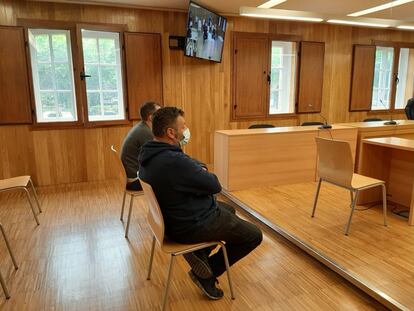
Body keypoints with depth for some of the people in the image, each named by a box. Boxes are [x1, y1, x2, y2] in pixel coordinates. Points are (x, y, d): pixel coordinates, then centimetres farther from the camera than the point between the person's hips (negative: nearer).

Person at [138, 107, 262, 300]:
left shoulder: (149, 153, -3)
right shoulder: (175, 162, -34)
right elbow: (215, 186, -20)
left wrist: (199, 171, -9)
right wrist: (204, 174, -1)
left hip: (173, 216, 10)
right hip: (191, 225, -9)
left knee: (228, 210, 30)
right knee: (254, 235, 6)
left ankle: (199, 254, 20)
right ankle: (206, 273, 11)